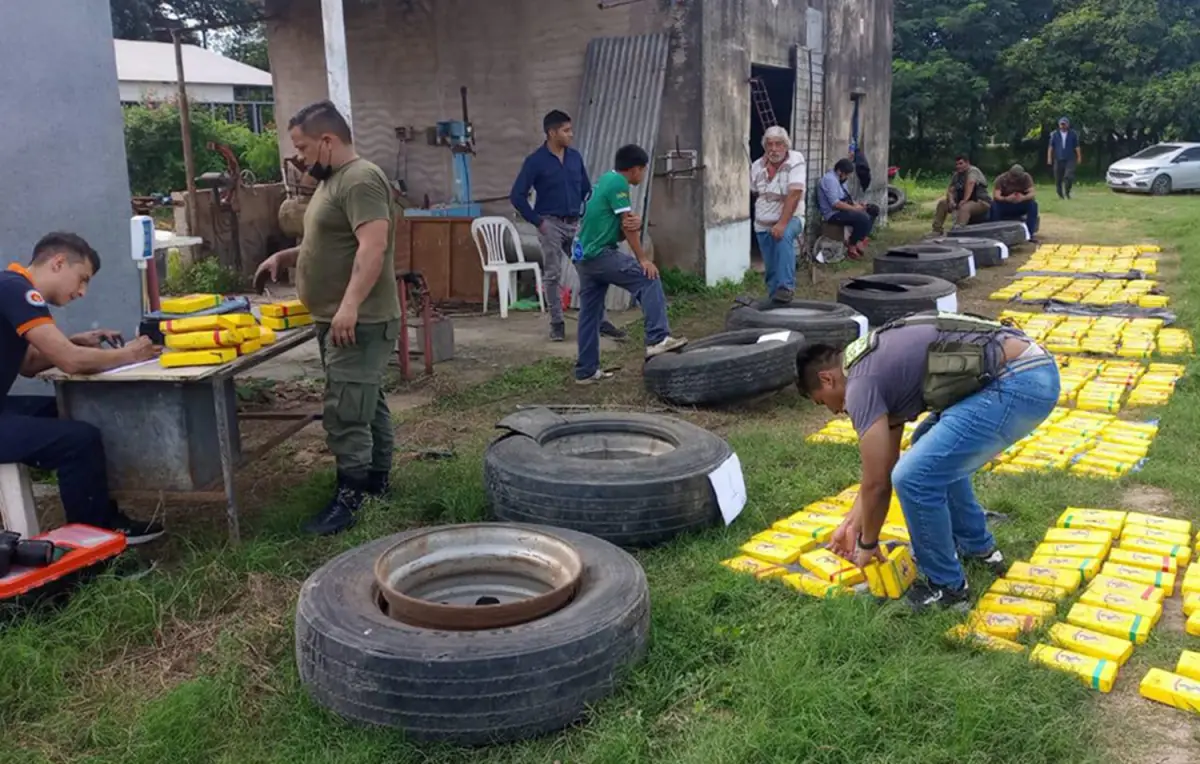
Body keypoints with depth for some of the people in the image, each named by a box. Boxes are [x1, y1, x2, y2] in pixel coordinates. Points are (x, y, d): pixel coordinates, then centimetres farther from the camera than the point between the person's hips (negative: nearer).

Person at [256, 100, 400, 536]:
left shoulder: (360, 180, -16)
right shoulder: (333, 181, 18)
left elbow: (372, 246, -27)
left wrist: (350, 306, -32)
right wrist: (285, 256, 14)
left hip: (359, 323, -11)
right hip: (340, 321, 11)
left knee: (346, 413, -9)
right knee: (367, 403, 16)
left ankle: (349, 497, -2)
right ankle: (377, 479, 26)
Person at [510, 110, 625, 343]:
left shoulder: (575, 157, 6)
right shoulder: (535, 161, -9)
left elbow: (587, 189, 17)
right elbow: (517, 196, -9)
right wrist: (537, 221, -10)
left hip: (575, 224, 5)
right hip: (551, 225, -4)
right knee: (552, 276, 2)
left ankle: (601, 322, 6)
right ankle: (557, 323, 13)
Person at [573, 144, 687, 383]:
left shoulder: (605, 179, 19)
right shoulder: (618, 182, -9)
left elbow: (625, 224, 12)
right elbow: (626, 225, -12)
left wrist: (636, 222, -11)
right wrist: (643, 259, -9)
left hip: (583, 256, 10)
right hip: (600, 254, -10)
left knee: (590, 314, 11)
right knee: (648, 279, -12)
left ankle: (586, 370, 15)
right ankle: (657, 339, -20)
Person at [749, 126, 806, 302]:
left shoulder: (796, 161, -15)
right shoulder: (757, 166, 0)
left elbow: (794, 194, -25)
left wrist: (782, 223, -33)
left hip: (790, 218, -5)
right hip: (763, 224, 5)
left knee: (784, 236, -36)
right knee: (770, 268, 5)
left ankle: (786, 288, -33)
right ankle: (775, 300, 24)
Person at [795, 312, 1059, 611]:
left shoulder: (860, 382, -4)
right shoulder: (878, 361, 23)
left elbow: (876, 482, -1)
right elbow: (886, 460, 32)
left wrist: (867, 544, 16)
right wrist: (853, 522, 37)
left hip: (1018, 384, -11)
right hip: (1032, 369, 11)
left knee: (914, 477, -8)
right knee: (933, 451, 28)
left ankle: (946, 587, 11)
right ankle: (977, 548, 36)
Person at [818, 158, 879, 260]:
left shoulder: (839, 179, 13)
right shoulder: (830, 179, -18)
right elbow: (835, 203, -26)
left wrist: (856, 205, 1)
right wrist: (854, 208, -18)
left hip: (842, 210, 11)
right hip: (833, 214, -11)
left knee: (872, 210, 6)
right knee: (863, 218, -27)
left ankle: (861, 240, -1)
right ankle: (852, 247, -10)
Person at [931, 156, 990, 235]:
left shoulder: (973, 171, -14)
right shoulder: (956, 175, 10)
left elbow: (970, 183, -32)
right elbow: (950, 191, 5)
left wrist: (964, 200, -45)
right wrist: (951, 201, -17)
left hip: (981, 202, -8)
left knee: (964, 208, -39)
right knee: (942, 202, -2)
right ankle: (937, 230, -2)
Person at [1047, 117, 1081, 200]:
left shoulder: (1073, 134, 5)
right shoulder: (1054, 135, 6)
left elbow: (1077, 147, 7)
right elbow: (1050, 147, 5)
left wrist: (1079, 157, 3)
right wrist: (1049, 158, -2)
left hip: (1070, 159, -1)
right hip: (1058, 159, 1)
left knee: (1069, 176, -16)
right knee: (1058, 179, 3)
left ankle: (1067, 193, 0)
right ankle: (1060, 194, 17)